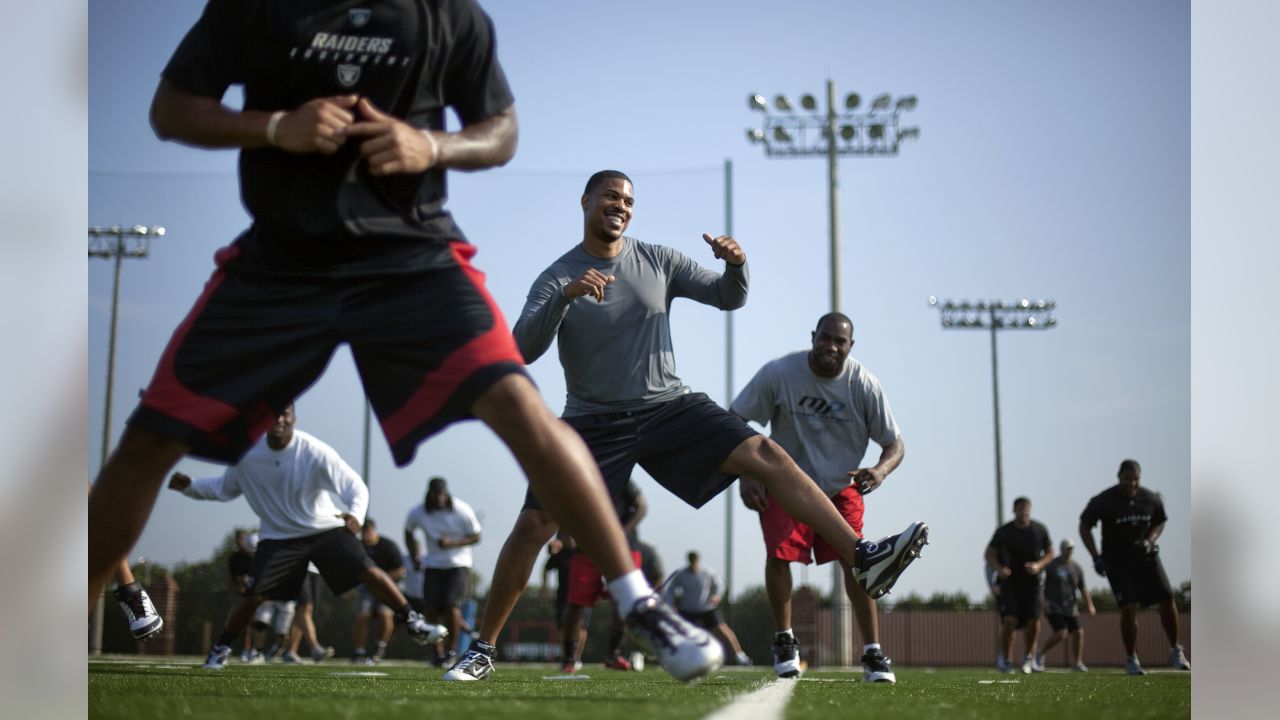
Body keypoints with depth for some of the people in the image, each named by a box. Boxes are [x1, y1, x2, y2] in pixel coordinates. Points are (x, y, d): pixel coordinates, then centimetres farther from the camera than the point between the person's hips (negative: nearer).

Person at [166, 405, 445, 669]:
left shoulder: (315, 452, -21)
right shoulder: (246, 456, -11)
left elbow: (355, 486, -20)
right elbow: (223, 489, 7)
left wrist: (355, 514, -40)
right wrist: (189, 486, -8)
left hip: (326, 529, -1)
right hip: (278, 537, 1)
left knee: (368, 571, -17)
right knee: (254, 596, -12)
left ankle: (413, 622, -4)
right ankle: (221, 648, 9)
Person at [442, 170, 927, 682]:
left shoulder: (659, 261, 6)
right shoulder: (556, 278, -2)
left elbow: (729, 298, 8)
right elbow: (524, 349, -17)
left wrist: (736, 264, -16)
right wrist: (566, 296, -33)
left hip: (668, 406, 2)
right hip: (595, 423, -2)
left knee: (766, 456, -17)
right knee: (532, 527, -13)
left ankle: (863, 559, -23)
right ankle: (482, 650, 1)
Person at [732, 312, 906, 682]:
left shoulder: (864, 384, -15)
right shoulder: (779, 373, -19)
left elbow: (895, 444, -10)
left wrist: (880, 470, -33)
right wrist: (745, 475, -19)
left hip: (841, 488, 1)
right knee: (778, 554, -17)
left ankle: (872, 652, -2)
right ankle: (784, 641, 4)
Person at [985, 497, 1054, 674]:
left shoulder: (1040, 530, -2)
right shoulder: (1004, 531, -6)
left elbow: (1050, 553, 9)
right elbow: (989, 554, 2)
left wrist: (1038, 565, -11)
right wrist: (999, 568, -17)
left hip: (1032, 581, 2)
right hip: (1010, 580, -2)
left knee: (1033, 619, -6)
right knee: (1010, 619, -15)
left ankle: (1029, 656, 16)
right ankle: (1005, 658, 1)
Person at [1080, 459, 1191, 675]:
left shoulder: (1151, 499, -4)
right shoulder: (1103, 501, -14)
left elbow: (1160, 522, 14)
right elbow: (1085, 527, -3)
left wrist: (1150, 540, -7)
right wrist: (1096, 557, -11)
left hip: (1145, 556, 4)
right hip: (1117, 560, -4)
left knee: (1167, 600, -3)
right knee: (1129, 608, -14)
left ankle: (1175, 651, 14)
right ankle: (1131, 659, 1)